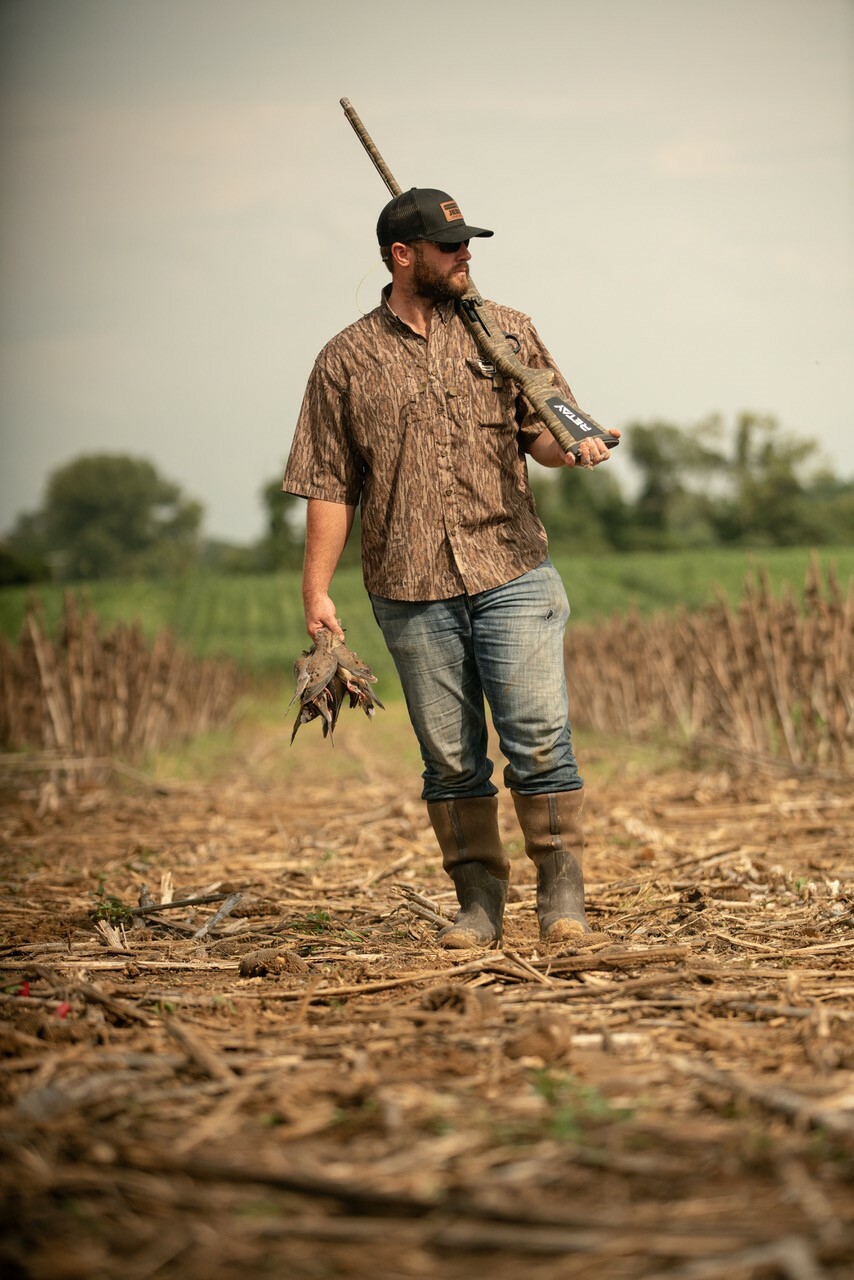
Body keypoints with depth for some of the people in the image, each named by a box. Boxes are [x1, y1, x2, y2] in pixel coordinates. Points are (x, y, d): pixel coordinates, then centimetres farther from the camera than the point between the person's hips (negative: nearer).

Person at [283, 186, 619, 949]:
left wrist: (571, 445, -15)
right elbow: (330, 487, 6)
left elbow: (543, 430, 9)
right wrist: (316, 591, -1)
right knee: (450, 758, 6)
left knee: (540, 740, -5)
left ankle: (562, 891, 7)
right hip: (411, 593, 0)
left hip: (512, 578, 0)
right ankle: (480, 901, 16)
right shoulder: (346, 360, 6)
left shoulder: (505, 332, 9)